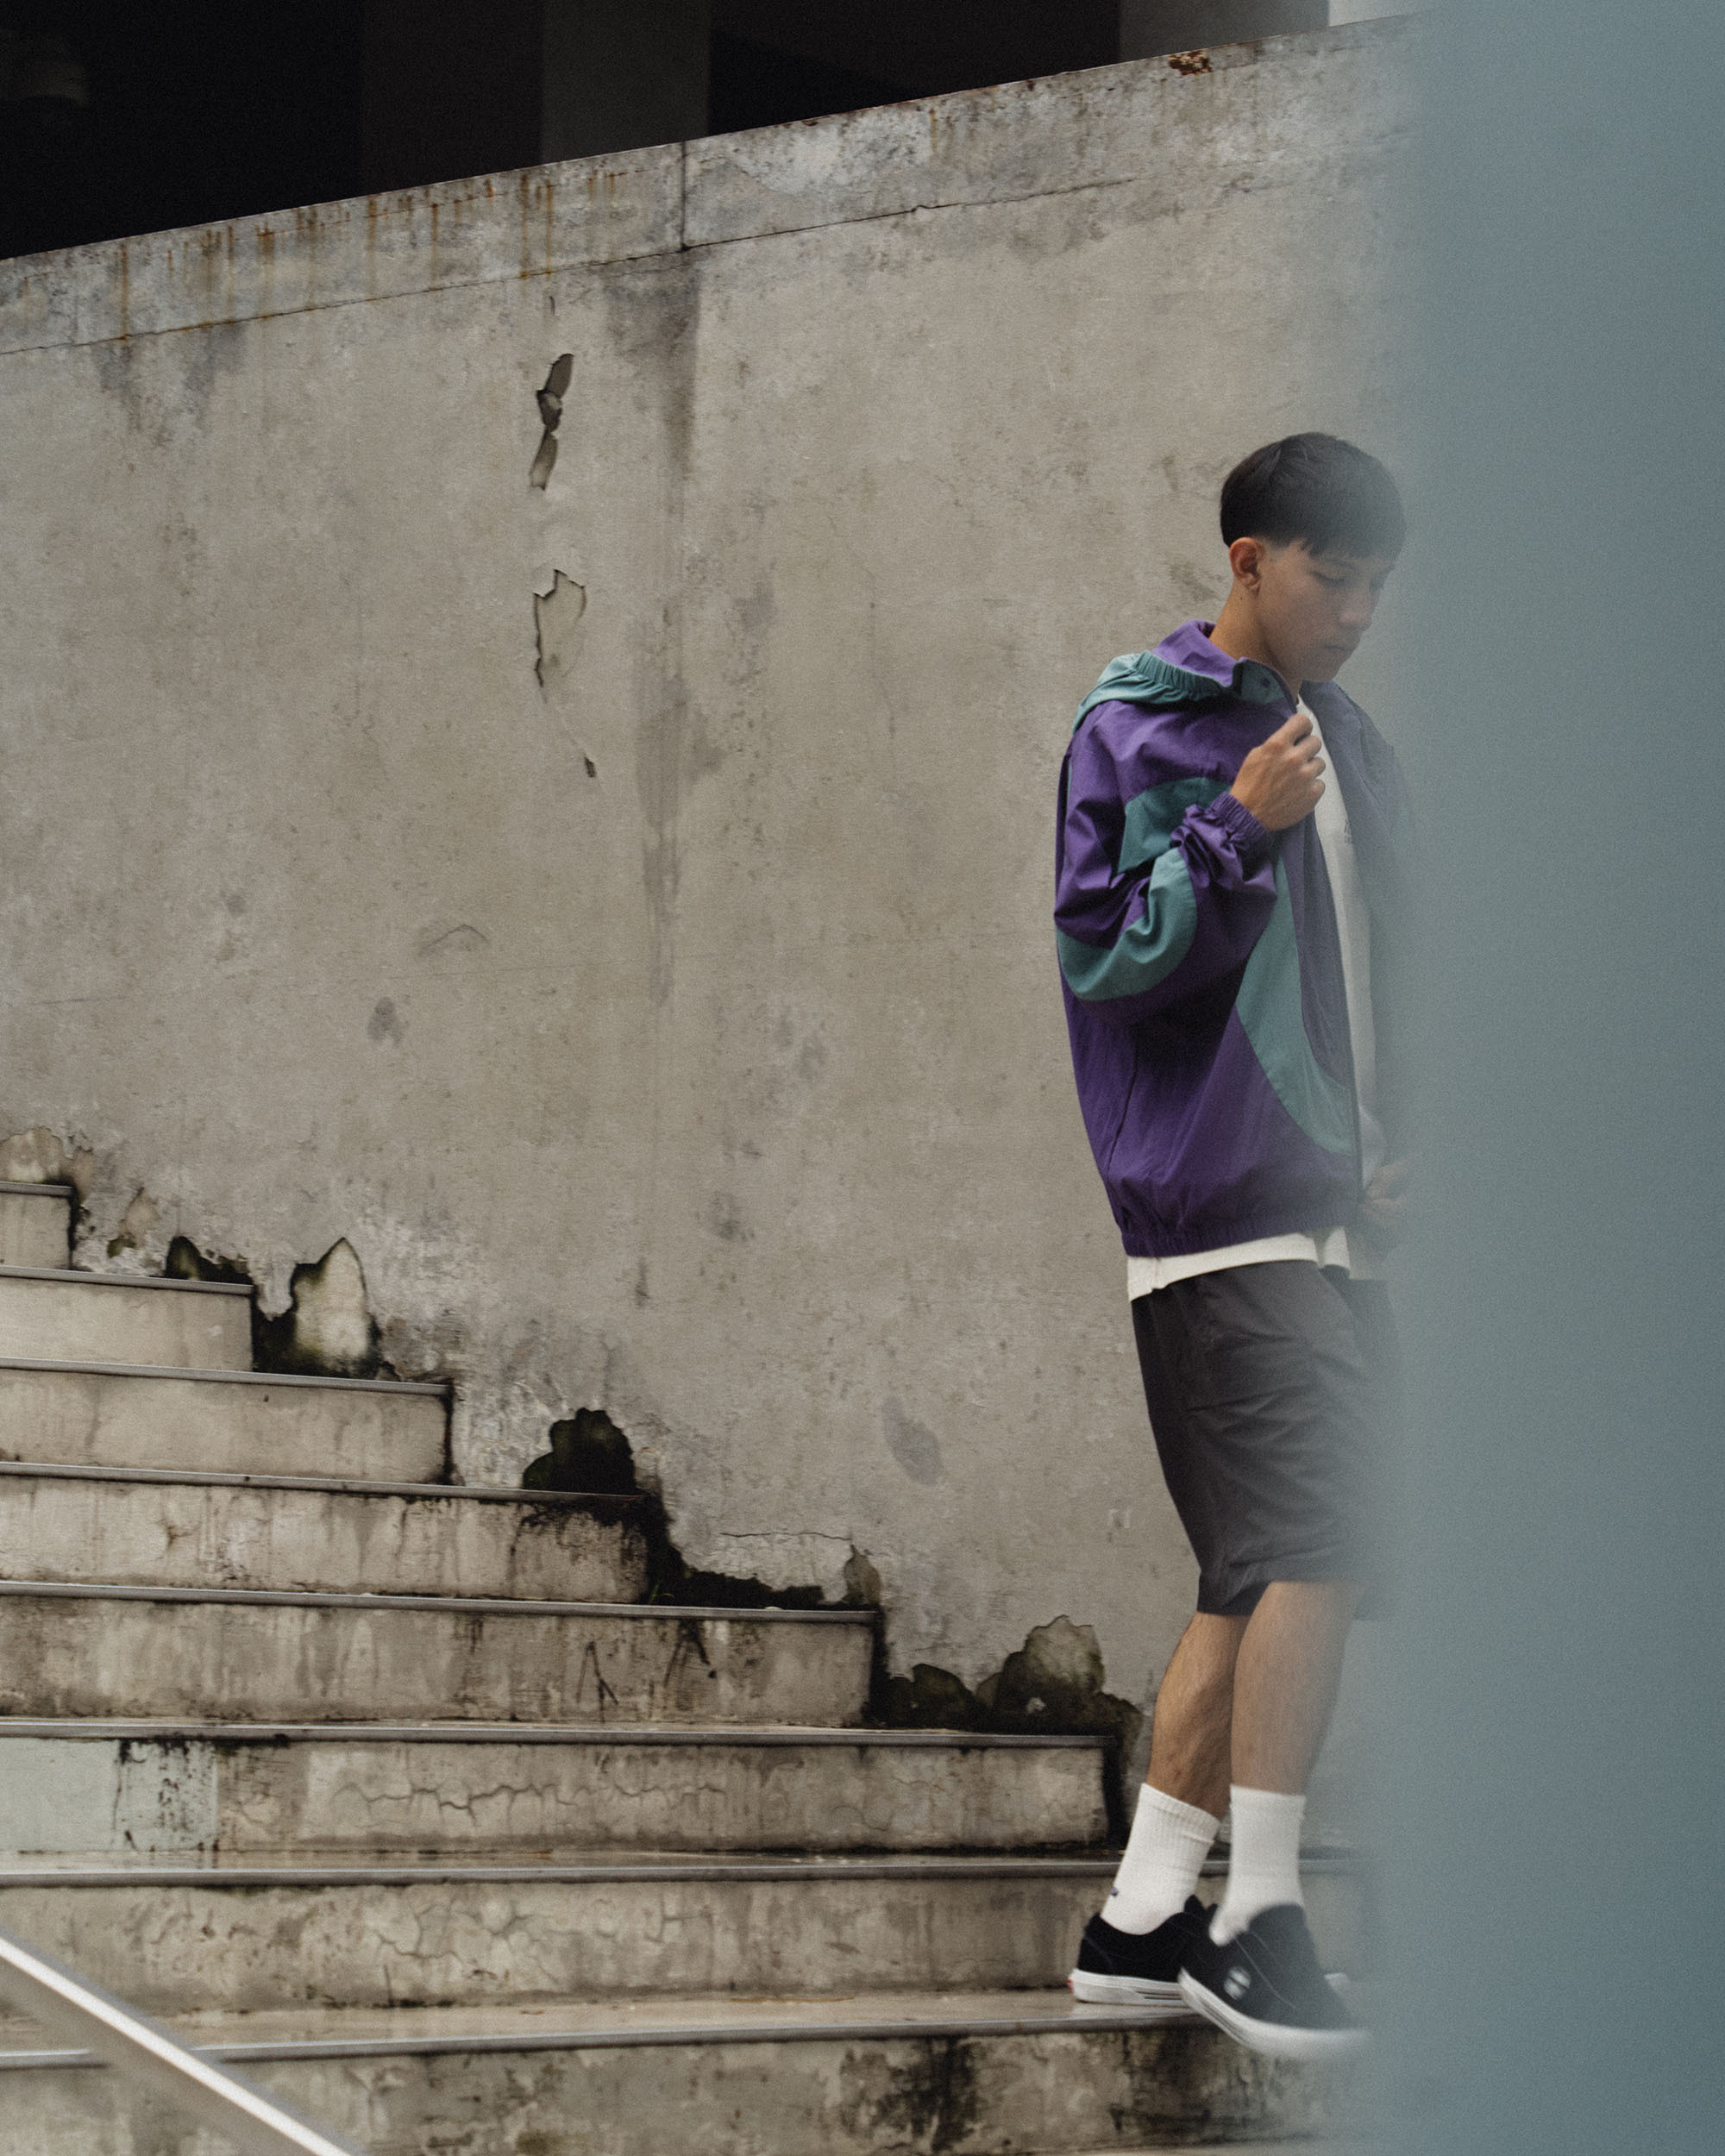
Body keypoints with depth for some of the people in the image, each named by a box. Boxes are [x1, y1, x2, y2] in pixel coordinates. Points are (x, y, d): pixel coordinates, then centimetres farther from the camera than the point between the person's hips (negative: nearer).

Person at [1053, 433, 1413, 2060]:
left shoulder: (1355, 750, 18)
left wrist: (1401, 1146, 10)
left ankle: (1144, 1915, 15)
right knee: (1316, 1547, -17)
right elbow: (1099, 957, -9)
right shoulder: (1135, 730, -3)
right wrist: (1236, 830, -19)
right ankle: (1256, 1923, -12)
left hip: (1332, 1224, 8)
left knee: (1262, 1578, 8)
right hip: (1220, 1218, -8)